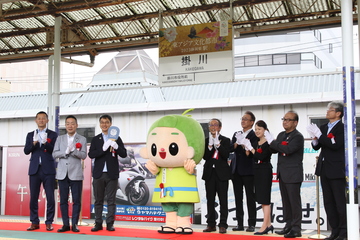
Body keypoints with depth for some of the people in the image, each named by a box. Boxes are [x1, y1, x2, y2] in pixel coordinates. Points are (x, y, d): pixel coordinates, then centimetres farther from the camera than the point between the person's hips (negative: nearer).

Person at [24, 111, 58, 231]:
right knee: (33, 197, 4)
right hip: (34, 169, 2)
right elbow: (26, 151, 5)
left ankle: (49, 222, 6)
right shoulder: (30, 135, 14)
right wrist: (33, 143, -14)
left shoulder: (53, 135, 6)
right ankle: (34, 222, 12)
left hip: (48, 169, -2)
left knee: (50, 197, -3)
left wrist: (45, 143, -19)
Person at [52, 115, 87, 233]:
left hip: (76, 173, -2)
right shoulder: (60, 138, 13)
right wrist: (65, 152, -12)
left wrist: (73, 150, -19)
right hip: (62, 173, 2)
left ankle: (74, 224, 6)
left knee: (76, 200, -1)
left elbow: (83, 155, -5)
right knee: (63, 200, 3)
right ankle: (65, 224, 10)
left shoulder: (82, 139, 6)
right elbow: (54, 154, 3)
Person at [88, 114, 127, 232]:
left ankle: (110, 223, 7)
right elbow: (91, 154, -4)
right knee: (98, 200, 6)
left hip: (112, 174, -1)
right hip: (98, 173, 1)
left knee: (111, 200, 1)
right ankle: (98, 223, 11)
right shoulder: (95, 139, 8)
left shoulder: (117, 139, 5)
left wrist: (116, 146, -21)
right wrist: (103, 148, -19)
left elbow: (124, 154, -2)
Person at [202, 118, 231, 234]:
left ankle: (223, 225, 0)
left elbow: (226, 155, -10)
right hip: (209, 173, 3)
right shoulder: (205, 140, 8)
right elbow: (205, 157, -4)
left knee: (223, 199, -2)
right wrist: (210, 145, -15)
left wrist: (217, 144, -15)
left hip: (222, 173, -3)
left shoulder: (225, 140, 3)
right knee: (210, 199, 7)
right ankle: (211, 224, 13)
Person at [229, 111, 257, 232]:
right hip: (236, 170, 6)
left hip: (248, 170, -6)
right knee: (238, 198, 9)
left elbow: (253, 152, -16)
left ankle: (251, 224, 4)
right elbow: (230, 148, 4)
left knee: (250, 198, -1)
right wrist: (236, 144, -14)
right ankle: (240, 223, 15)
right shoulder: (236, 134, 15)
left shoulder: (254, 135, -5)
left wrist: (244, 145, -26)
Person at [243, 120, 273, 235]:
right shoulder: (256, 143, 12)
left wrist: (250, 147, -14)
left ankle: (264, 226, -3)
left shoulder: (268, 143, -10)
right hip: (257, 171, 8)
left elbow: (261, 157, -20)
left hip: (265, 171, -8)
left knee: (265, 199, -6)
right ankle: (268, 224, 20)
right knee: (262, 199, 12)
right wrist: (246, 148, -6)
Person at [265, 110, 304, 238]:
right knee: (285, 201, 13)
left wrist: (272, 142, -20)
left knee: (294, 201, -4)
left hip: (293, 175, -8)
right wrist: (271, 142, -12)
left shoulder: (298, 136, -11)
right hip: (282, 174, 8)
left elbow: (288, 149, -25)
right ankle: (288, 225, 22)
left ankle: (296, 229, 1)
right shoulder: (281, 135, 14)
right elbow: (275, 150, 9)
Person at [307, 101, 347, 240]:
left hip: (337, 170, -8)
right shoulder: (324, 127, 12)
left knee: (340, 202, -2)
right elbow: (316, 147, 12)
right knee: (328, 202, 11)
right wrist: (315, 140, -8)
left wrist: (319, 135, -21)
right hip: (324, 170, 8)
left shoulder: (342, 128, -10)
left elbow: (335, 145, -22)